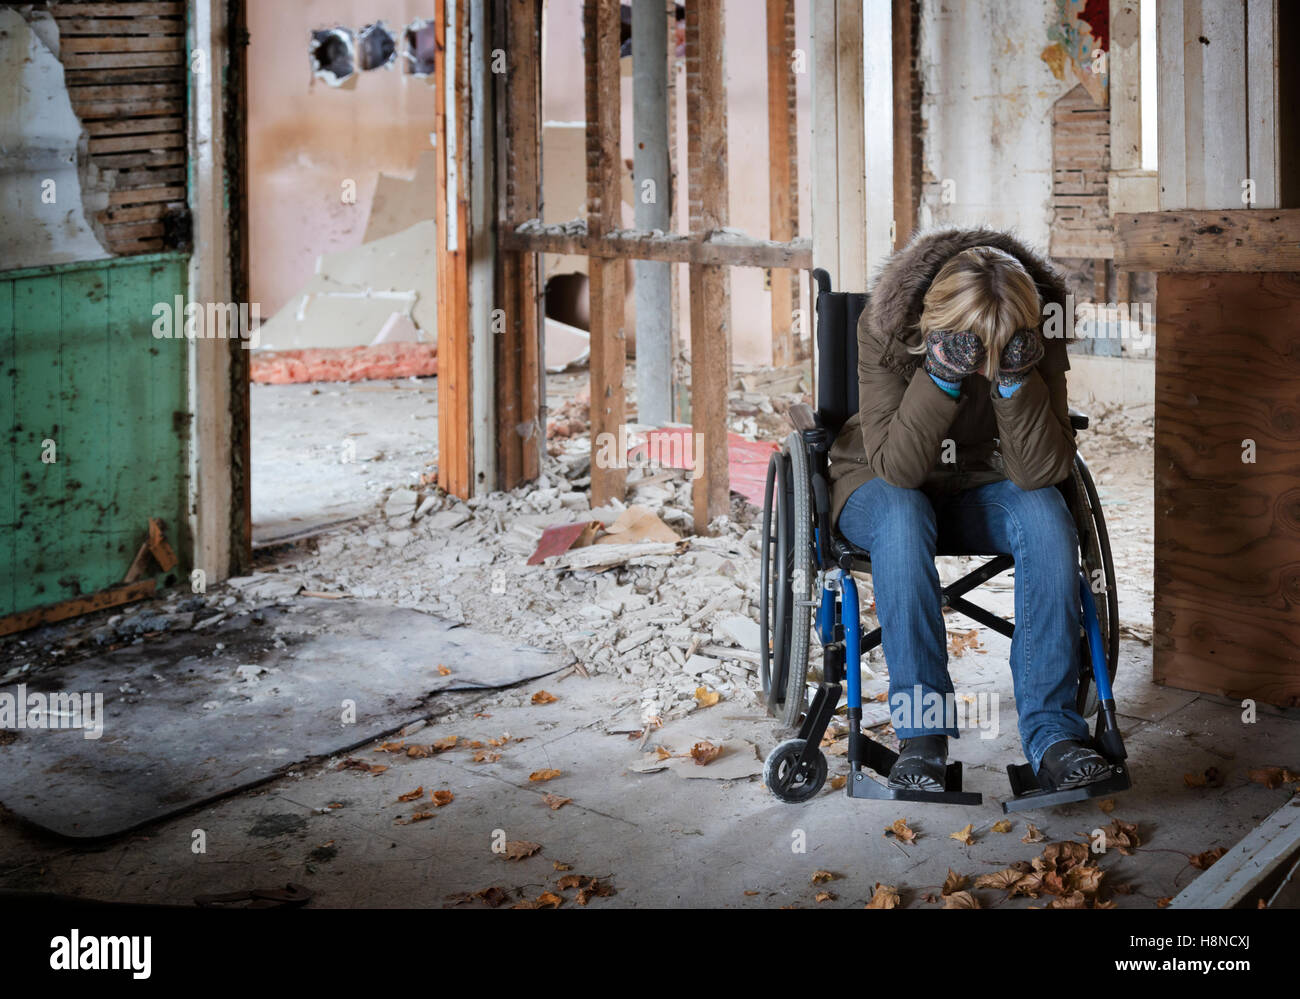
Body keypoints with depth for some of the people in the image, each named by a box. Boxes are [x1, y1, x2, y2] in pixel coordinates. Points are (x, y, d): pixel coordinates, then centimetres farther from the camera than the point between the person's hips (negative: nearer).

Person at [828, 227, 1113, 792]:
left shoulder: (1036, 339, -18)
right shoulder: (884, 327, -25)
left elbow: (1041, 471, -22)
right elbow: (895, 466, -29)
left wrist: (1016, 380, -36)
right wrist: (942, 378, -41)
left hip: (977, 486, 2)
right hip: (879, 487, -2)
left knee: (1046, 513, -29)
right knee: (903, 517, -37)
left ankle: (1050, 729, -25)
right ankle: (921, 734, -32)